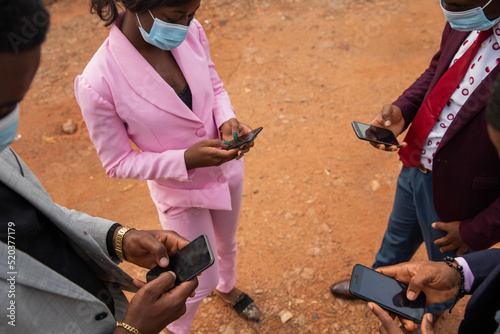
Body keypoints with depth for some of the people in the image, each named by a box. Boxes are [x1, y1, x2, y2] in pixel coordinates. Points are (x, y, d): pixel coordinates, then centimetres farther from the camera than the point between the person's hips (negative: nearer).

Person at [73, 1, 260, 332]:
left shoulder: (191, 32, -18)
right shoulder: (97, 83, -32)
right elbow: (117, 163, -19)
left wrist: (228, 121, -21)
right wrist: (185, 160, -31)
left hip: (227, 166, 5)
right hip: (180, 191, -5)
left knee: (227, 244, 32)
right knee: (202, 282, 15)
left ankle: (228, 288, 68)